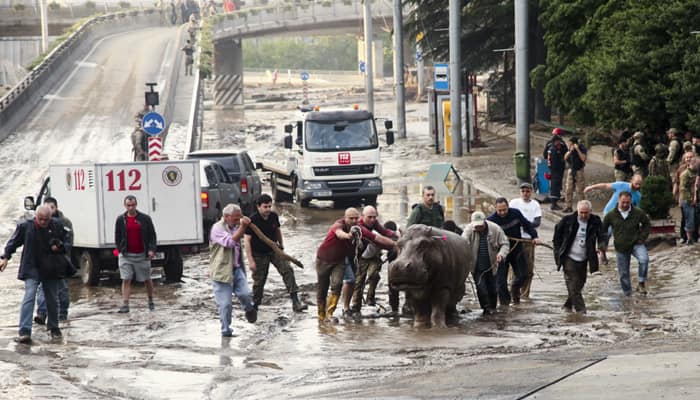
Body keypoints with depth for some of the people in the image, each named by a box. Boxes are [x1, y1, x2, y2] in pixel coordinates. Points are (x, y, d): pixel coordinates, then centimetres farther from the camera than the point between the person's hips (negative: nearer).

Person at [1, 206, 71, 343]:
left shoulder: (57, 226, 0)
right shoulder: (25, 226, -5)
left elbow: (65, 242, 16)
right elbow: (13, 243, 5)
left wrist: (59, 247, -6)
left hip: (51, 270, 3)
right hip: (32, 269, -3)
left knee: (52, 299, 12)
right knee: (29, 297, -17)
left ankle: (54, 328, 32)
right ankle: (25, 332, -23)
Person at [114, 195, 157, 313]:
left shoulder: (145, 218, 1)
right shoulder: (121, 220, 4)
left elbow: (152, 235, 2)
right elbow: (117, 237, 12)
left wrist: (151, 249, -11)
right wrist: (121, 250, 3)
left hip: (142, 255, 0)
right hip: (126, 255, 0)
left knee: (147, 279, 10)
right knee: (126, 280, -7)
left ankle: (151, 301, 27)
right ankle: (125, 305, -8)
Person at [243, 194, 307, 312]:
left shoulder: (274, 216, -6)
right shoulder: (252, 220, -19)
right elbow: (247, 240, -19)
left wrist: (281, 245, 21)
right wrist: (250, 260, -22)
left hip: (274, 250, 4)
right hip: (259, 254, -4)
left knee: (287, 270, -13)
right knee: (259, 280, 2)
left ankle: (295, 302, -16)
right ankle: (255, 305, 24)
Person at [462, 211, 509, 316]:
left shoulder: (495, 229, -10)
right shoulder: (469, 229, -13)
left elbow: (505, 244, -5)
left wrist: (501, 254, -25)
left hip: (491, 266, 1)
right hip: (477, 267, -1)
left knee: (492, 288, 9)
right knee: (481, 287, -7)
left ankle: (492, 308, 30)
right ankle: (486, 308, 11)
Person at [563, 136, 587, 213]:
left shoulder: (582, 148, -9)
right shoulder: (570, 149, 6)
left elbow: (583, 159, -19)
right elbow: (565, 157, 1)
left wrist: (577, 150, -23)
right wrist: (570, 151, -14)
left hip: (579, 171, -5)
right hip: (571, 171, 5)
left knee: (580, 191, -3)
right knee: (568, 190, 3)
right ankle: (568, 206, 8)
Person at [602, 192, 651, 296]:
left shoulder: (638, 213, -7)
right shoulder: (611, 215, -6)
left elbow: (647, 224, 11)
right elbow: (602, 230, 6)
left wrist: (642, 237, -1)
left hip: (636, 244, -1)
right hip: (620, 248, 2)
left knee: (644, 259, -31)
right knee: (623, 273, 6)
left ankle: (641, 283, -15)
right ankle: (627, 294, 22)